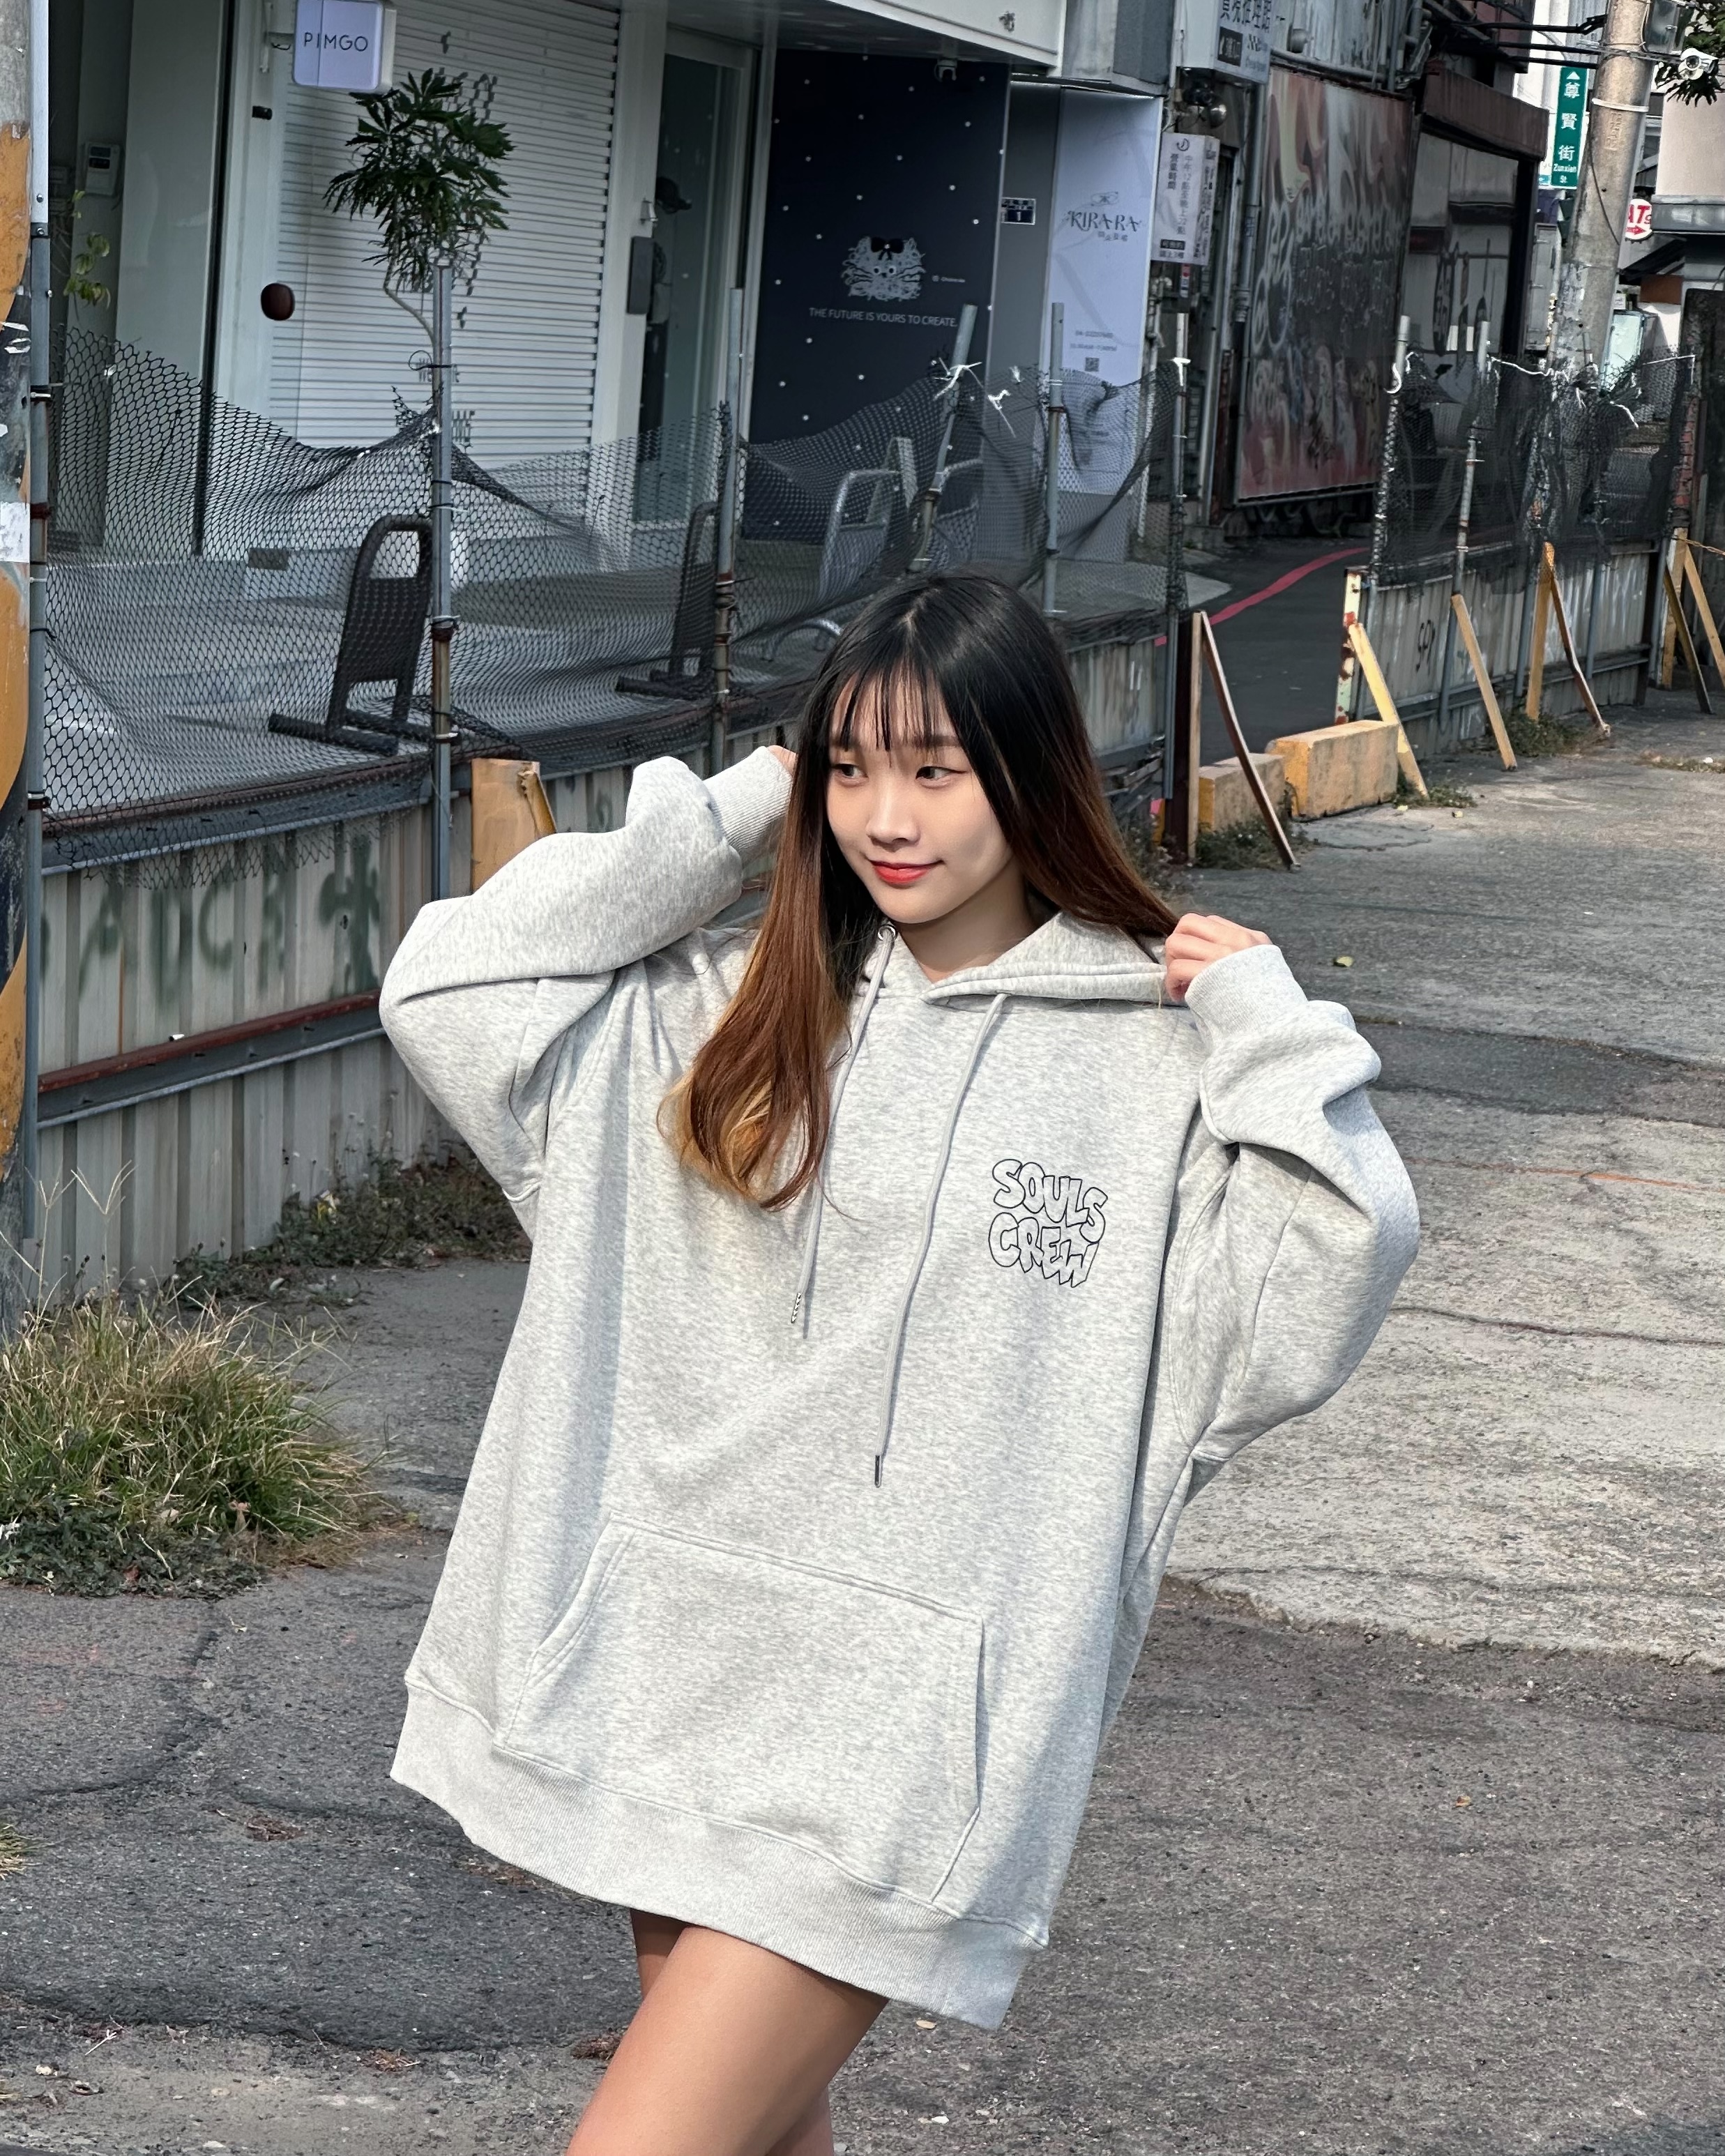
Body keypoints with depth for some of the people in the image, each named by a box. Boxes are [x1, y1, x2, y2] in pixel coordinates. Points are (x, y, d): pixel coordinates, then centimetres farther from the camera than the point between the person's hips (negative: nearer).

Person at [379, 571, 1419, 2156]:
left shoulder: (1157, 1060, -4)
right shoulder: (755, 1011, 8)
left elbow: (1321, 1288, -13)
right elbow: (449, 990, 4)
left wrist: (1264, 1025, -13)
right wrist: (717, 822, 3)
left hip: (900, 1715, -5)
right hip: (676, 1658, 5)